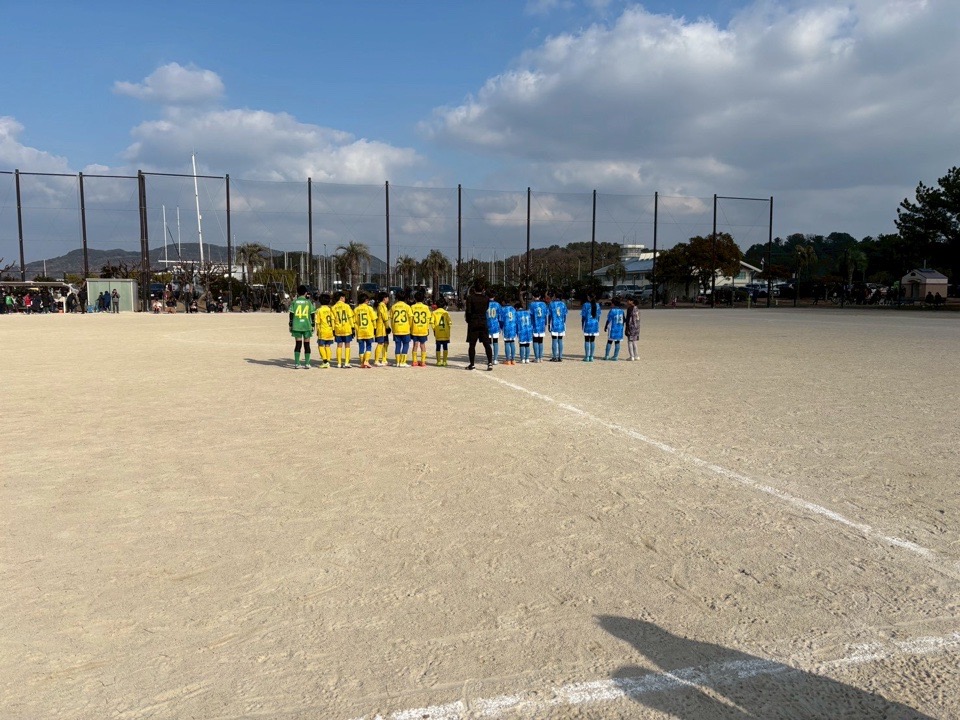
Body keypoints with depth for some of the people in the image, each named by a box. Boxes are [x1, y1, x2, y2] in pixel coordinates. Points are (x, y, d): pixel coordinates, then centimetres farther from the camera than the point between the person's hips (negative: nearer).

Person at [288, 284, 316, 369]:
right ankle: (307, 364, 3)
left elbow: (291, 314, 2)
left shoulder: (294, 302, 3)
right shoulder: (309, 302, 3)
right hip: (307, 326, 0)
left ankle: (296, 363, 0)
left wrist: (290, 325, 8)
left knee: (298, 344, 5)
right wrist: (312, 326, 10)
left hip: (297, 326, 0)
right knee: (306, 344, 5)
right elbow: (312, 315, 4)